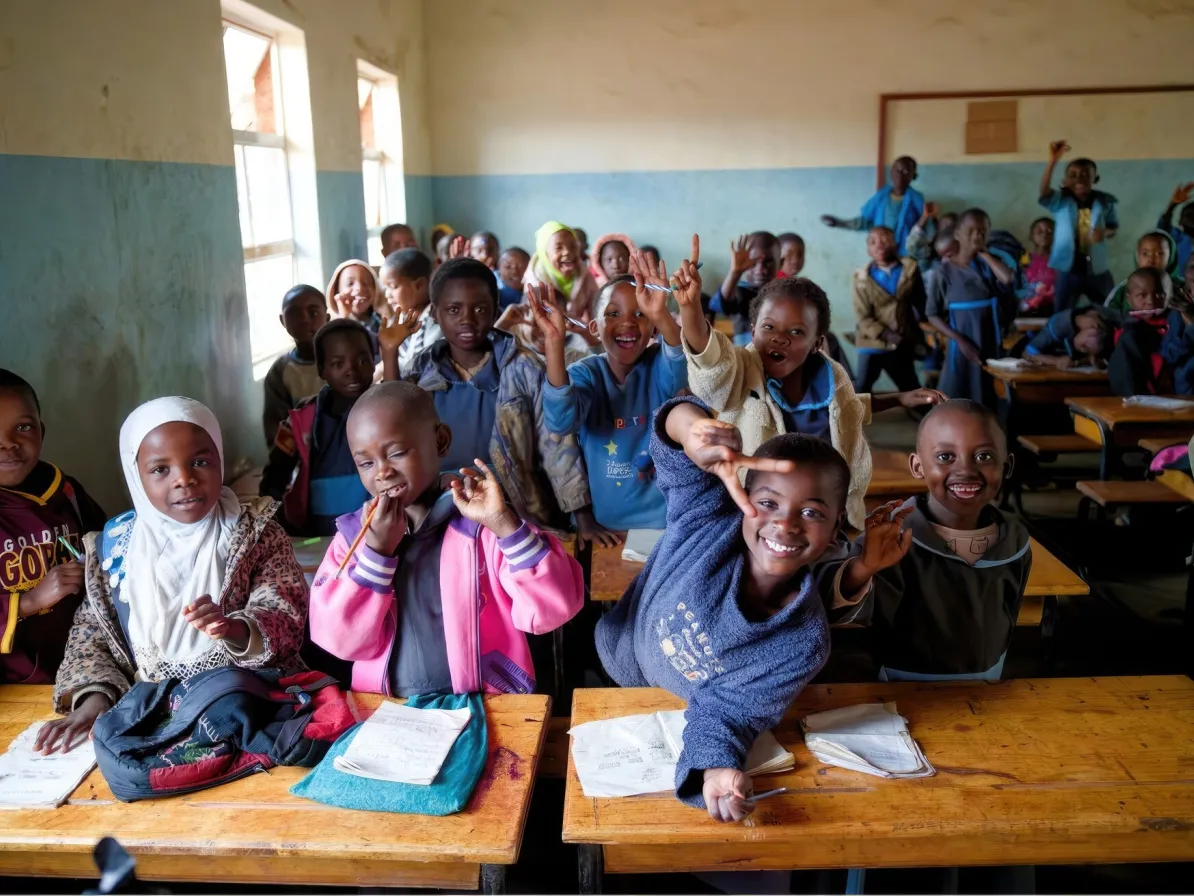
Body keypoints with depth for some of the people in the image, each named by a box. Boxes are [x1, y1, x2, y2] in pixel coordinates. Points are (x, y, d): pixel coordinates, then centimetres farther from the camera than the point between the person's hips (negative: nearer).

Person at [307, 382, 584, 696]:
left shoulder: (482, 524, -5)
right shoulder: (353, 534, 6)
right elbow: (342, 641, -3)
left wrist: (503, 523, -23)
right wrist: (378, 550, -11)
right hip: (385, 711, 2)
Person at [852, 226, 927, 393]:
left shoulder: (909, 269, -1)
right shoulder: (863, 278, -8)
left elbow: (920, 303, 7)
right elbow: (863, 316, -10)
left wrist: (920, 336, 7)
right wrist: (885, 334, -19)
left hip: (903, 344, 3)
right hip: (872, 344, -2)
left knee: (911, 389, 17)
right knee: (862, 390, -1)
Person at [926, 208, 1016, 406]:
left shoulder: (988, 264, 3)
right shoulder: (946, 271, -6)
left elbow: (1007, 278, -19)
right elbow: (933, 315, -5)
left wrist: (983, 252, -8)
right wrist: (959, 340, -15)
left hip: (991, 345, 4)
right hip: (964, 346, -4)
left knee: (987, 404, 11)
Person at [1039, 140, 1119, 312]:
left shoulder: (1104, 202, -2)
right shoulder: (1061, 202, -7)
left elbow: (1114, 225, 10)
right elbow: (1044, 190, -26)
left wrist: (1105, 232, -15)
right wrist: (1053, 160, -40)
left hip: (1097, 270, 2)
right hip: (1068, 270, -1)